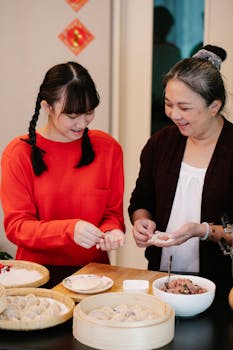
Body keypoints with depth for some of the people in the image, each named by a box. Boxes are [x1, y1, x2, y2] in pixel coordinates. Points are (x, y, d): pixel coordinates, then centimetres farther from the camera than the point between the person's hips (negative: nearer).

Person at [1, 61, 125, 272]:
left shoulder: (108, 148, 4)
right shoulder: (19, 154, -3)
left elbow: (113, 213, 10)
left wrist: (110, 231, -13)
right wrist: (69, 230, -21)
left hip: (93, 269, 2)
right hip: (37, 272, -1)